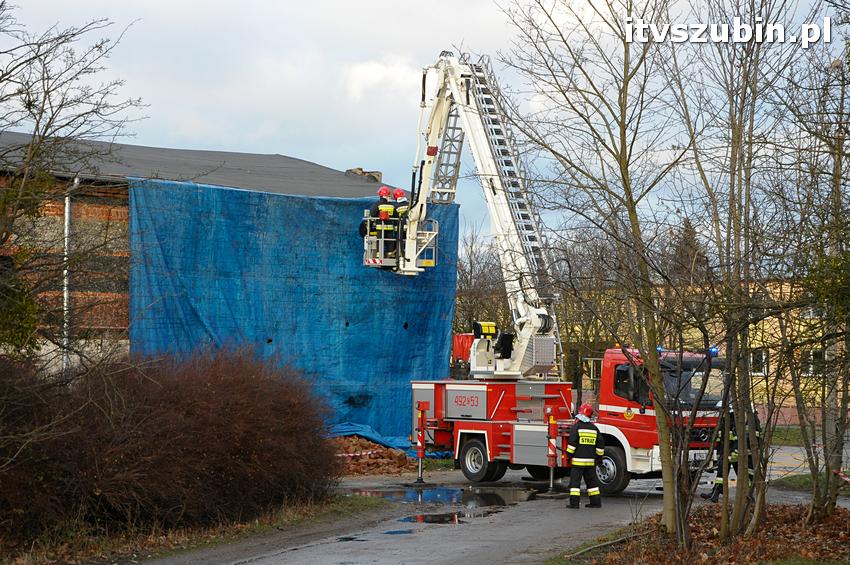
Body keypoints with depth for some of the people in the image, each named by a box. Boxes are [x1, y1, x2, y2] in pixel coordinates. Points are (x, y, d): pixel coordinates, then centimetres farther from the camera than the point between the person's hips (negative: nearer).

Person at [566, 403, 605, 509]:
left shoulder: (577, 427, -7)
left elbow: (572, 443, -13)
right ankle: (596, 502, 14)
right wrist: (599, 457, 19)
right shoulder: (594, 428, 9)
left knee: (575, 480, -3)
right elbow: (600, 445, 11)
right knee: (591, 481, 13)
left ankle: (574, 502, -9)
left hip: (578, 460, -5)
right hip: (591, 461, 5)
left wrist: (569, 455, -4)